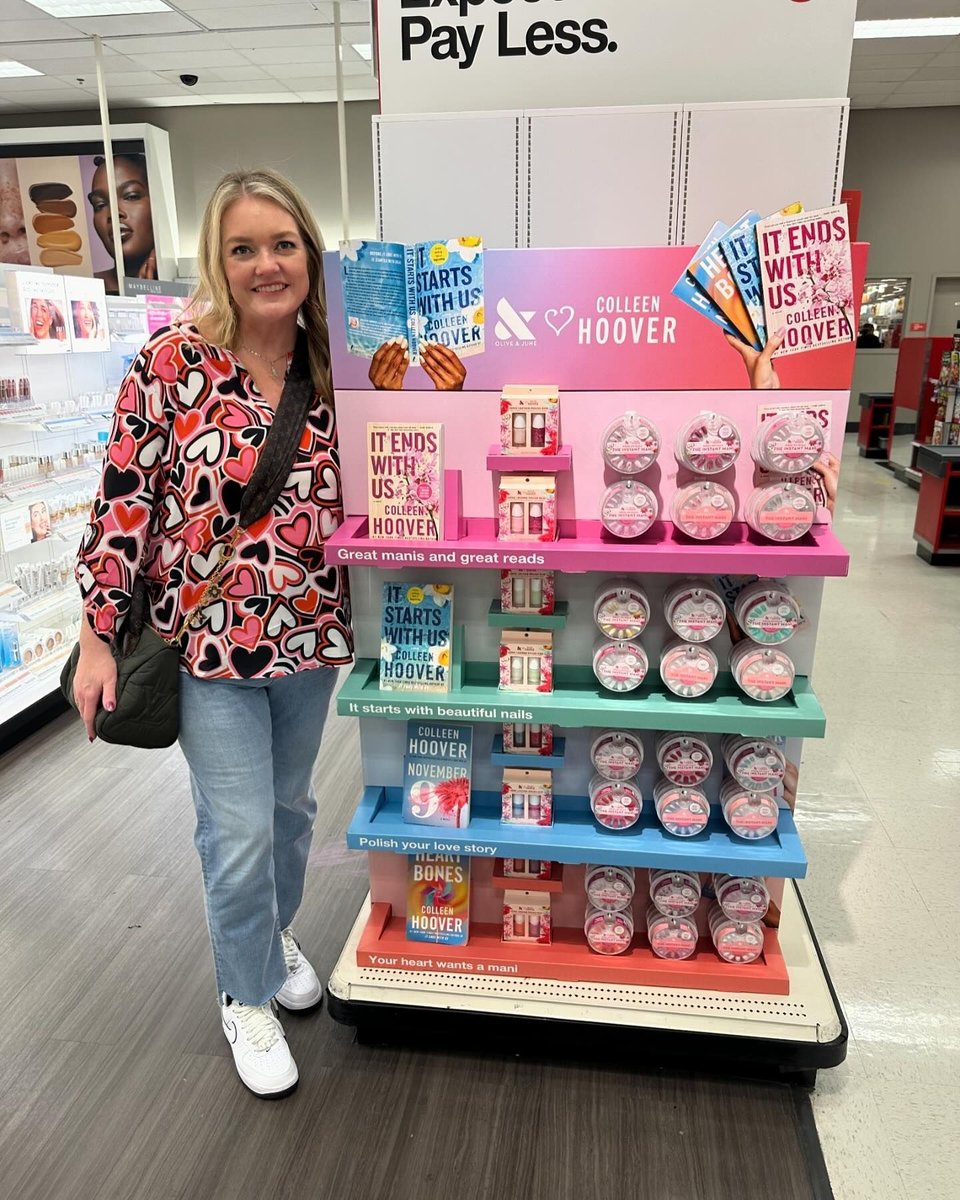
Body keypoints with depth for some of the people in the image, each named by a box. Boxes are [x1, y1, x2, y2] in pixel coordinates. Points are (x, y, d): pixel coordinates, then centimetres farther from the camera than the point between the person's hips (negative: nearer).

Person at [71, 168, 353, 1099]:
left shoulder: (330, 370, 2)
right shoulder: (173, 359, -10)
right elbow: (124, 498, -9)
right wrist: (98, 636, -10)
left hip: (309, 637, 4)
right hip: (208, 641, -4)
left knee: (289, 806, 21)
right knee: (240, 832, 2)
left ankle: (275, 928, 51)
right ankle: (247, 997, 31)